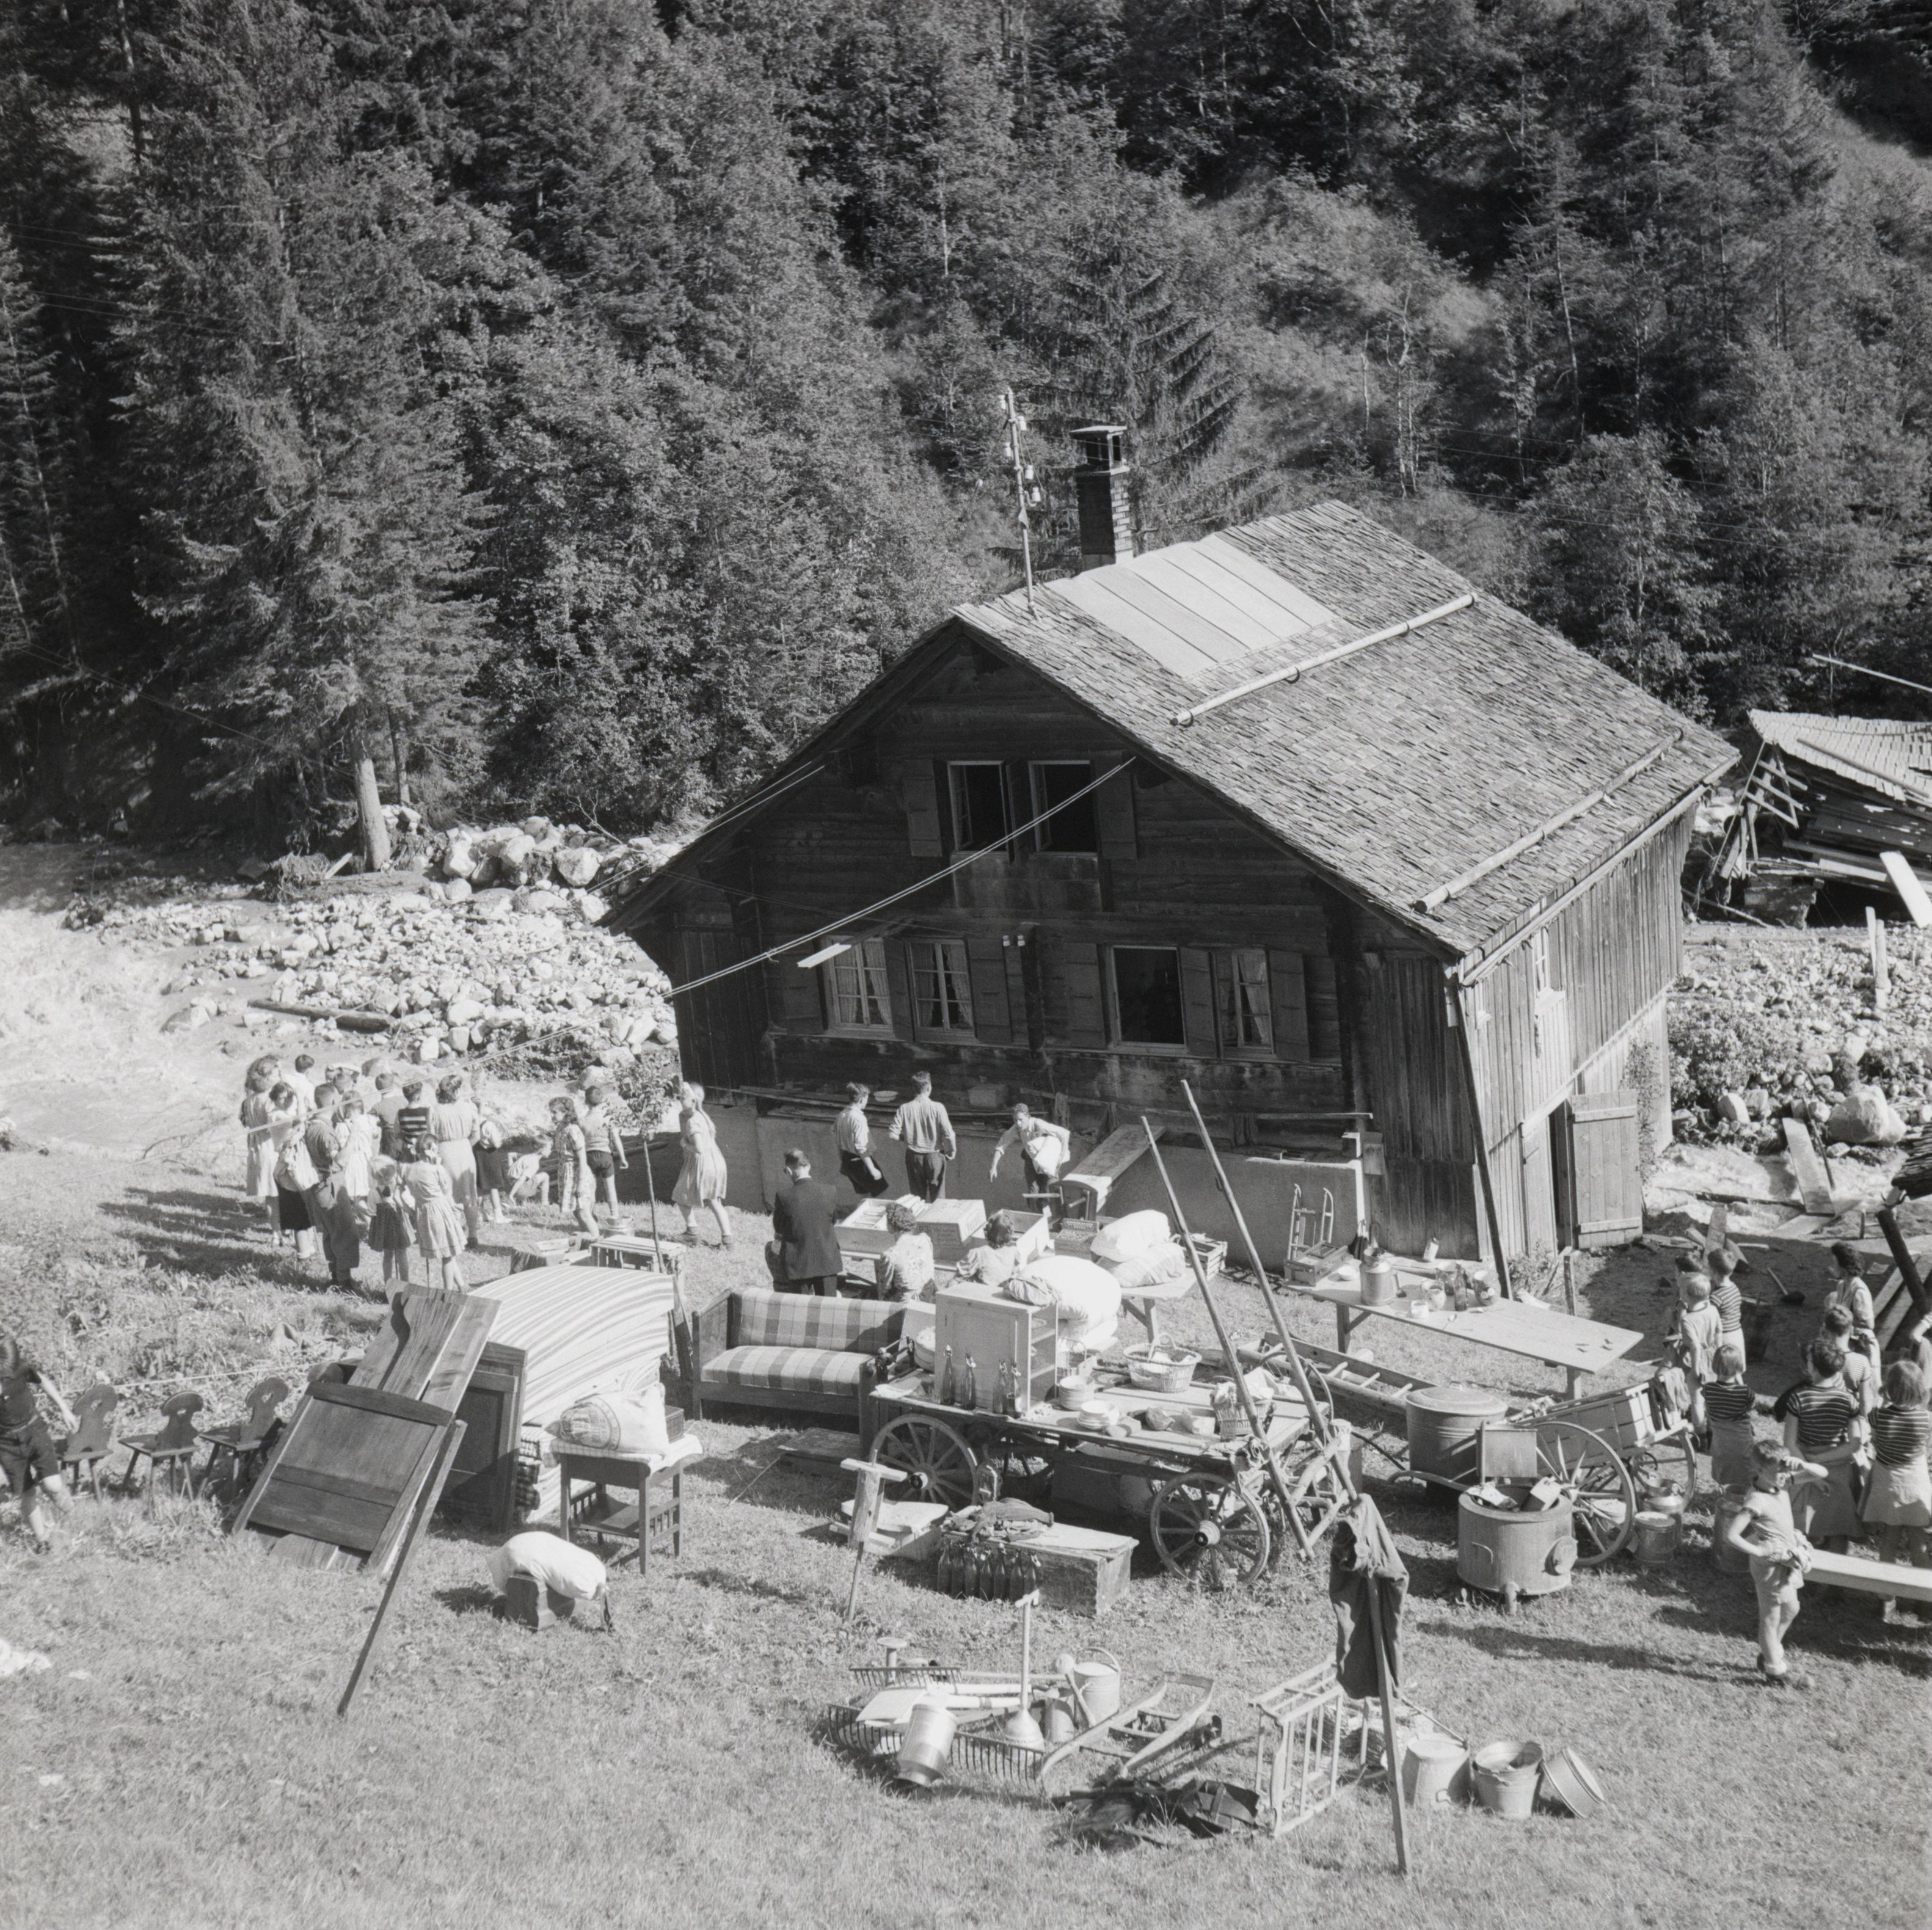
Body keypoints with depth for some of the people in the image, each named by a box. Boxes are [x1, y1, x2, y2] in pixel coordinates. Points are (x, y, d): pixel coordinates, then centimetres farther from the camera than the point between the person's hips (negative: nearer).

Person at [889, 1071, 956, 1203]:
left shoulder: (905, 1109, -9)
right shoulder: (937, 1108, -15)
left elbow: (893, 1133, -10)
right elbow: (948, 1134, -16)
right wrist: (951, 1152, 1)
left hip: (913, 1156, 2)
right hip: (934, 1155, -2)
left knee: (917, 1197, 15)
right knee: (937, 1197, 10)